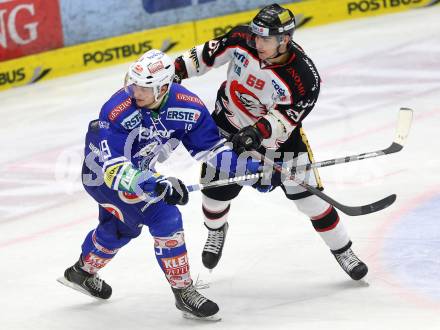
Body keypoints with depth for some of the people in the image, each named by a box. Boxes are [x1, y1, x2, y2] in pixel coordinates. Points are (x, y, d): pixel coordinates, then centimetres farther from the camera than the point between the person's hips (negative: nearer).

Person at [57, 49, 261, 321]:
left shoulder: (187, 106, -20)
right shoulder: (117, 111, -35)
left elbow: (211, 146, -8)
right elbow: (115, 169, -39)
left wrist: (246, 166, -19)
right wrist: (151, 185, -52)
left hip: (137, 170, 7)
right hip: (103, 173, -7)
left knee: (122, 228, 30)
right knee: (166, 219, -20)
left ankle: (82, 272, 56)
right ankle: (184, 293, -9)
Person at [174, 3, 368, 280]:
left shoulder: (305, 77, -32)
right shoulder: (243, 39, -22)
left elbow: (284, 119, -29)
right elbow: (211, 52, -3)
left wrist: (259, 131, -45)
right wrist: (178, 70, -5)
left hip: (278, 135, -2)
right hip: (228, 125, 2)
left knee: (307, 194, -3)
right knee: (216, 190, 3)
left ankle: (342, 250, 17)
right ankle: (216, 230, 38)